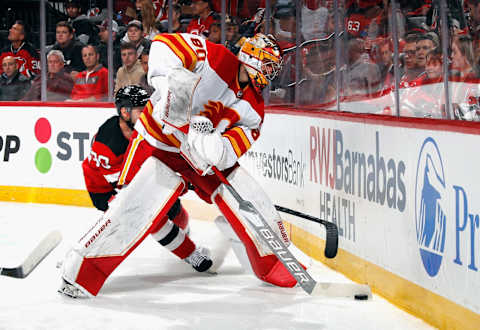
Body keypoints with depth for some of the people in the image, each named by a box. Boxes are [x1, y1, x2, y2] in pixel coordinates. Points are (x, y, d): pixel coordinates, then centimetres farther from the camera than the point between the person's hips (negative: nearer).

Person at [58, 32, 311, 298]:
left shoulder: (253, 109, -3)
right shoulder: (216, 59, -16)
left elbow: (226, 154, -15)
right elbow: (164, 44, -21)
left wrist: (203, 134, -35)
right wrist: (171, 81, -36)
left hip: (206, 152, 6)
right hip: (159, 142, -6)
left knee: (254, 205, -2)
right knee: (133, 211, -20)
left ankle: (278, 267, 19)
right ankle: (80, 272, -7)